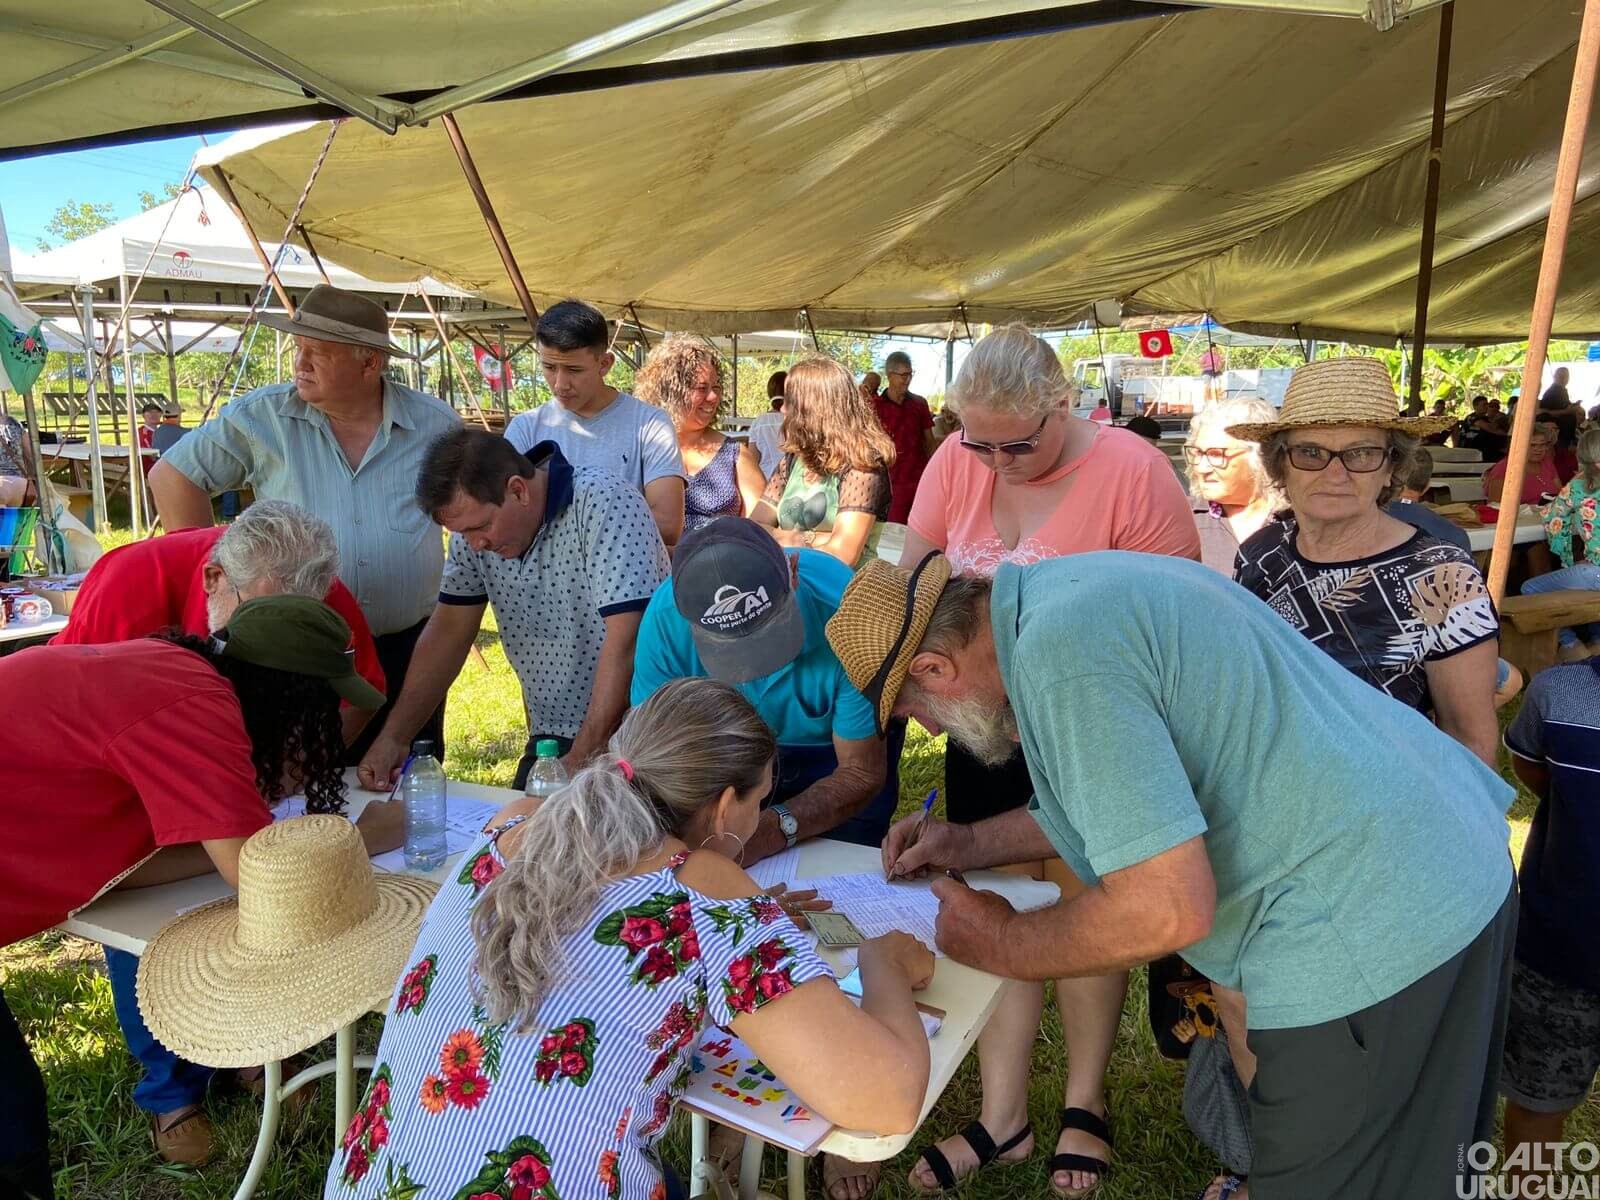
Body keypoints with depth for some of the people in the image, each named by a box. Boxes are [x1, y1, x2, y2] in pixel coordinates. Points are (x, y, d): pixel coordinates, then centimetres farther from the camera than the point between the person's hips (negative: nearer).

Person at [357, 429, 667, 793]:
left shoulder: (605, 505, -22)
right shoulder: (475, 521, -1)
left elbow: (624, 644, -26)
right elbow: (449, 630, 5)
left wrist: (581, 761, -26)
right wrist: (393, 738, -2)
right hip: (549, 740, 6)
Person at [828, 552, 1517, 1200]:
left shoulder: (1059, 652, -25)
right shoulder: (1066, 589, 7)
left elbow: (1167, 909, -26)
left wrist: (1001, 946, -10)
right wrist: (972, 844, 16)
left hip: (1375, 935, -10)